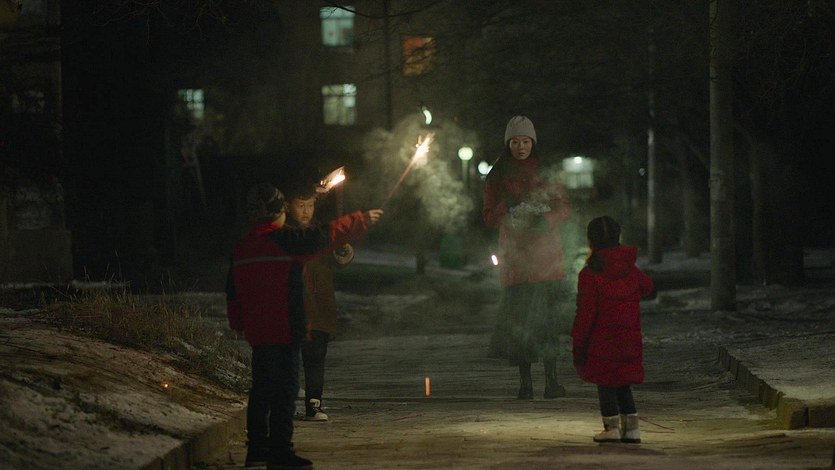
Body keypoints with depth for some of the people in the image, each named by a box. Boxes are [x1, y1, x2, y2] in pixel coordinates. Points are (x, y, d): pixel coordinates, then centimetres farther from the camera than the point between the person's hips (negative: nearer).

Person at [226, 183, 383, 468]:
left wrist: (238, 325, 29)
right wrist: (362, 220, 8)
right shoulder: (285, 240, -12)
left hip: (256, 333, 8)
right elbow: (328, 235, -5)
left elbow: (233, 292, 17)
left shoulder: (241, 249, 10)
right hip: (284, 331, -8)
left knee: (262, 390, 14)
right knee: (285, 390, -6)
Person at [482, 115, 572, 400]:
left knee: (548, 316, -6)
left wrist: (548, 219, -13)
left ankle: (551, 380, -5)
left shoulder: (546, 173, 11)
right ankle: (525, 381, -3)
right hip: (515, 256, 0)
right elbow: (489, 218, 7)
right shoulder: (497, 177, 9)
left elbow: (564, 207, 8)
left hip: (546, 257, 1)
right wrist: (506, 205, -14)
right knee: (518, 317, -7)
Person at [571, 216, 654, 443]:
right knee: (623, 383, 15)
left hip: (602, 341, -5)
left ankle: (612, 427, 4)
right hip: (629, 339, 5)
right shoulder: (630, 269, 3)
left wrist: (578, 341, -8)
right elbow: (647, 286, 22)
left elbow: (586, 313, -14)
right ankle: (632, 427, 13)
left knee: (605, 383, 5)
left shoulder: (589, 274, -14)